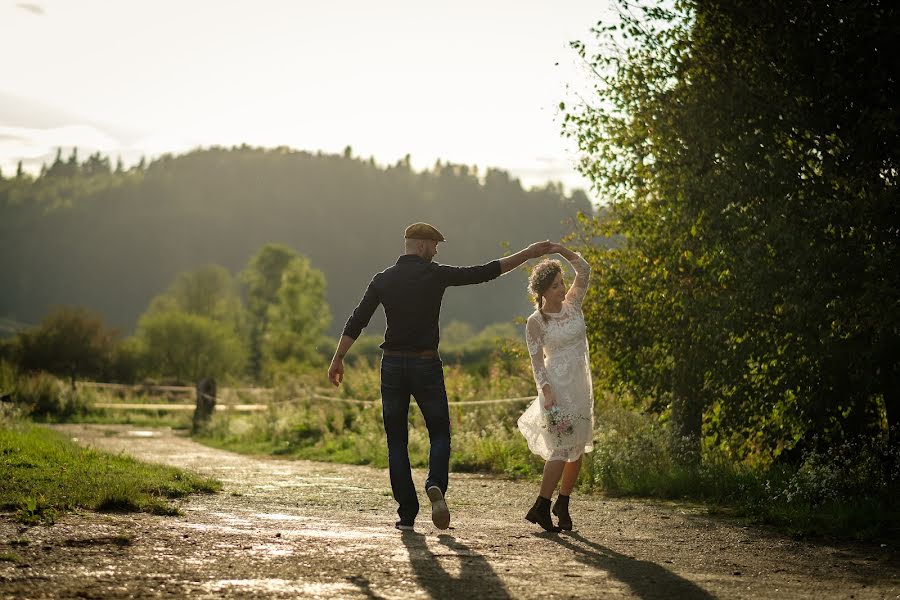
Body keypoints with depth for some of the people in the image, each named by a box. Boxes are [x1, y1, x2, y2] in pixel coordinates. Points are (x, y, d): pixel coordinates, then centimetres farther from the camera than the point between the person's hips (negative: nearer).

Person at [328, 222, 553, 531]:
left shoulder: (383, 280, 4)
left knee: (396, 441, 7)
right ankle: (436, 485, -18)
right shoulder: (435, 274, -4)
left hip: (393, 364, 2)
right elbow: (484, 272, -3)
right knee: (440, 433, 11)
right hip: (425, 364, -2)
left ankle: (407, 513, 3)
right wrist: (528, 253, 3)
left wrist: (338, 359, 6)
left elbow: (356, 322, 0)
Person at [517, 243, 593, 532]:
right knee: (562, 448, -11)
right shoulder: (535, 322, -7)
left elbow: (584, 271, 1)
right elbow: (537, 361, -10)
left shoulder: (572, 305, 6)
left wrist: (561, 250, -9)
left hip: (580, 386, 6)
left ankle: (563, 504, 22)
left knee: (578, 449, 9)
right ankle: (540, 507, -3)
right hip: (556, 386, -6)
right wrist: (547, 392, -21)